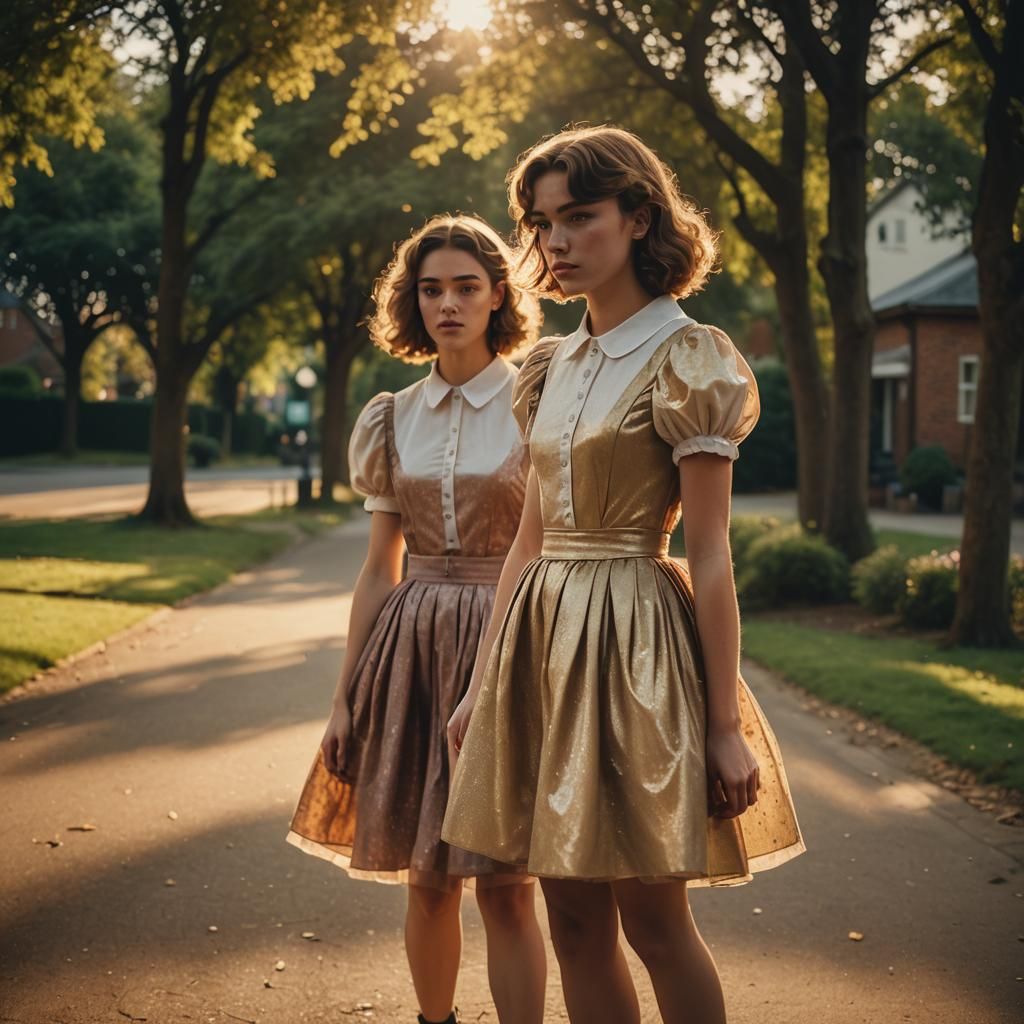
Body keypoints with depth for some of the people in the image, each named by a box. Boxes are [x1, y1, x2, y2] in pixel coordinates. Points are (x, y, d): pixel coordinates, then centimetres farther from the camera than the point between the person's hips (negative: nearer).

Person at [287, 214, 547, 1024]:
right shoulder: (395, 420, 9)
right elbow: (379, 569, 11)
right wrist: (347, 697, 8)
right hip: (413, 652, 4)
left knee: (503, 884, -5)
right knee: (427, 879, 10)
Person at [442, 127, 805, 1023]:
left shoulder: (686, 362, -8)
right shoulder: (553, 368, 12)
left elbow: (709, 554, -11)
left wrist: (727, 723, -13)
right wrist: (482, 685, 14)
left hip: (634, 641, -7)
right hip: (544, 644, 7)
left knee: (652, 917, 2)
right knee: (574, 916, 10)